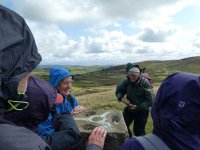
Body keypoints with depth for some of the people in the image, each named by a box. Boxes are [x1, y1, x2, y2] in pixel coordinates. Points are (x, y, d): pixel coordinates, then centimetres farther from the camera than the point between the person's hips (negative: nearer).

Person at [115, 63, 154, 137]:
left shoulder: (145, 84, -23)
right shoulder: (127, 81, -12)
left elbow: (150, 101, -20)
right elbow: (118, 90, 0)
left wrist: (138, 107, -28)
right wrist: (121, 98, -20)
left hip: (141, 111, -4)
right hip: (129, 108, 4)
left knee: (139, 131, 7)